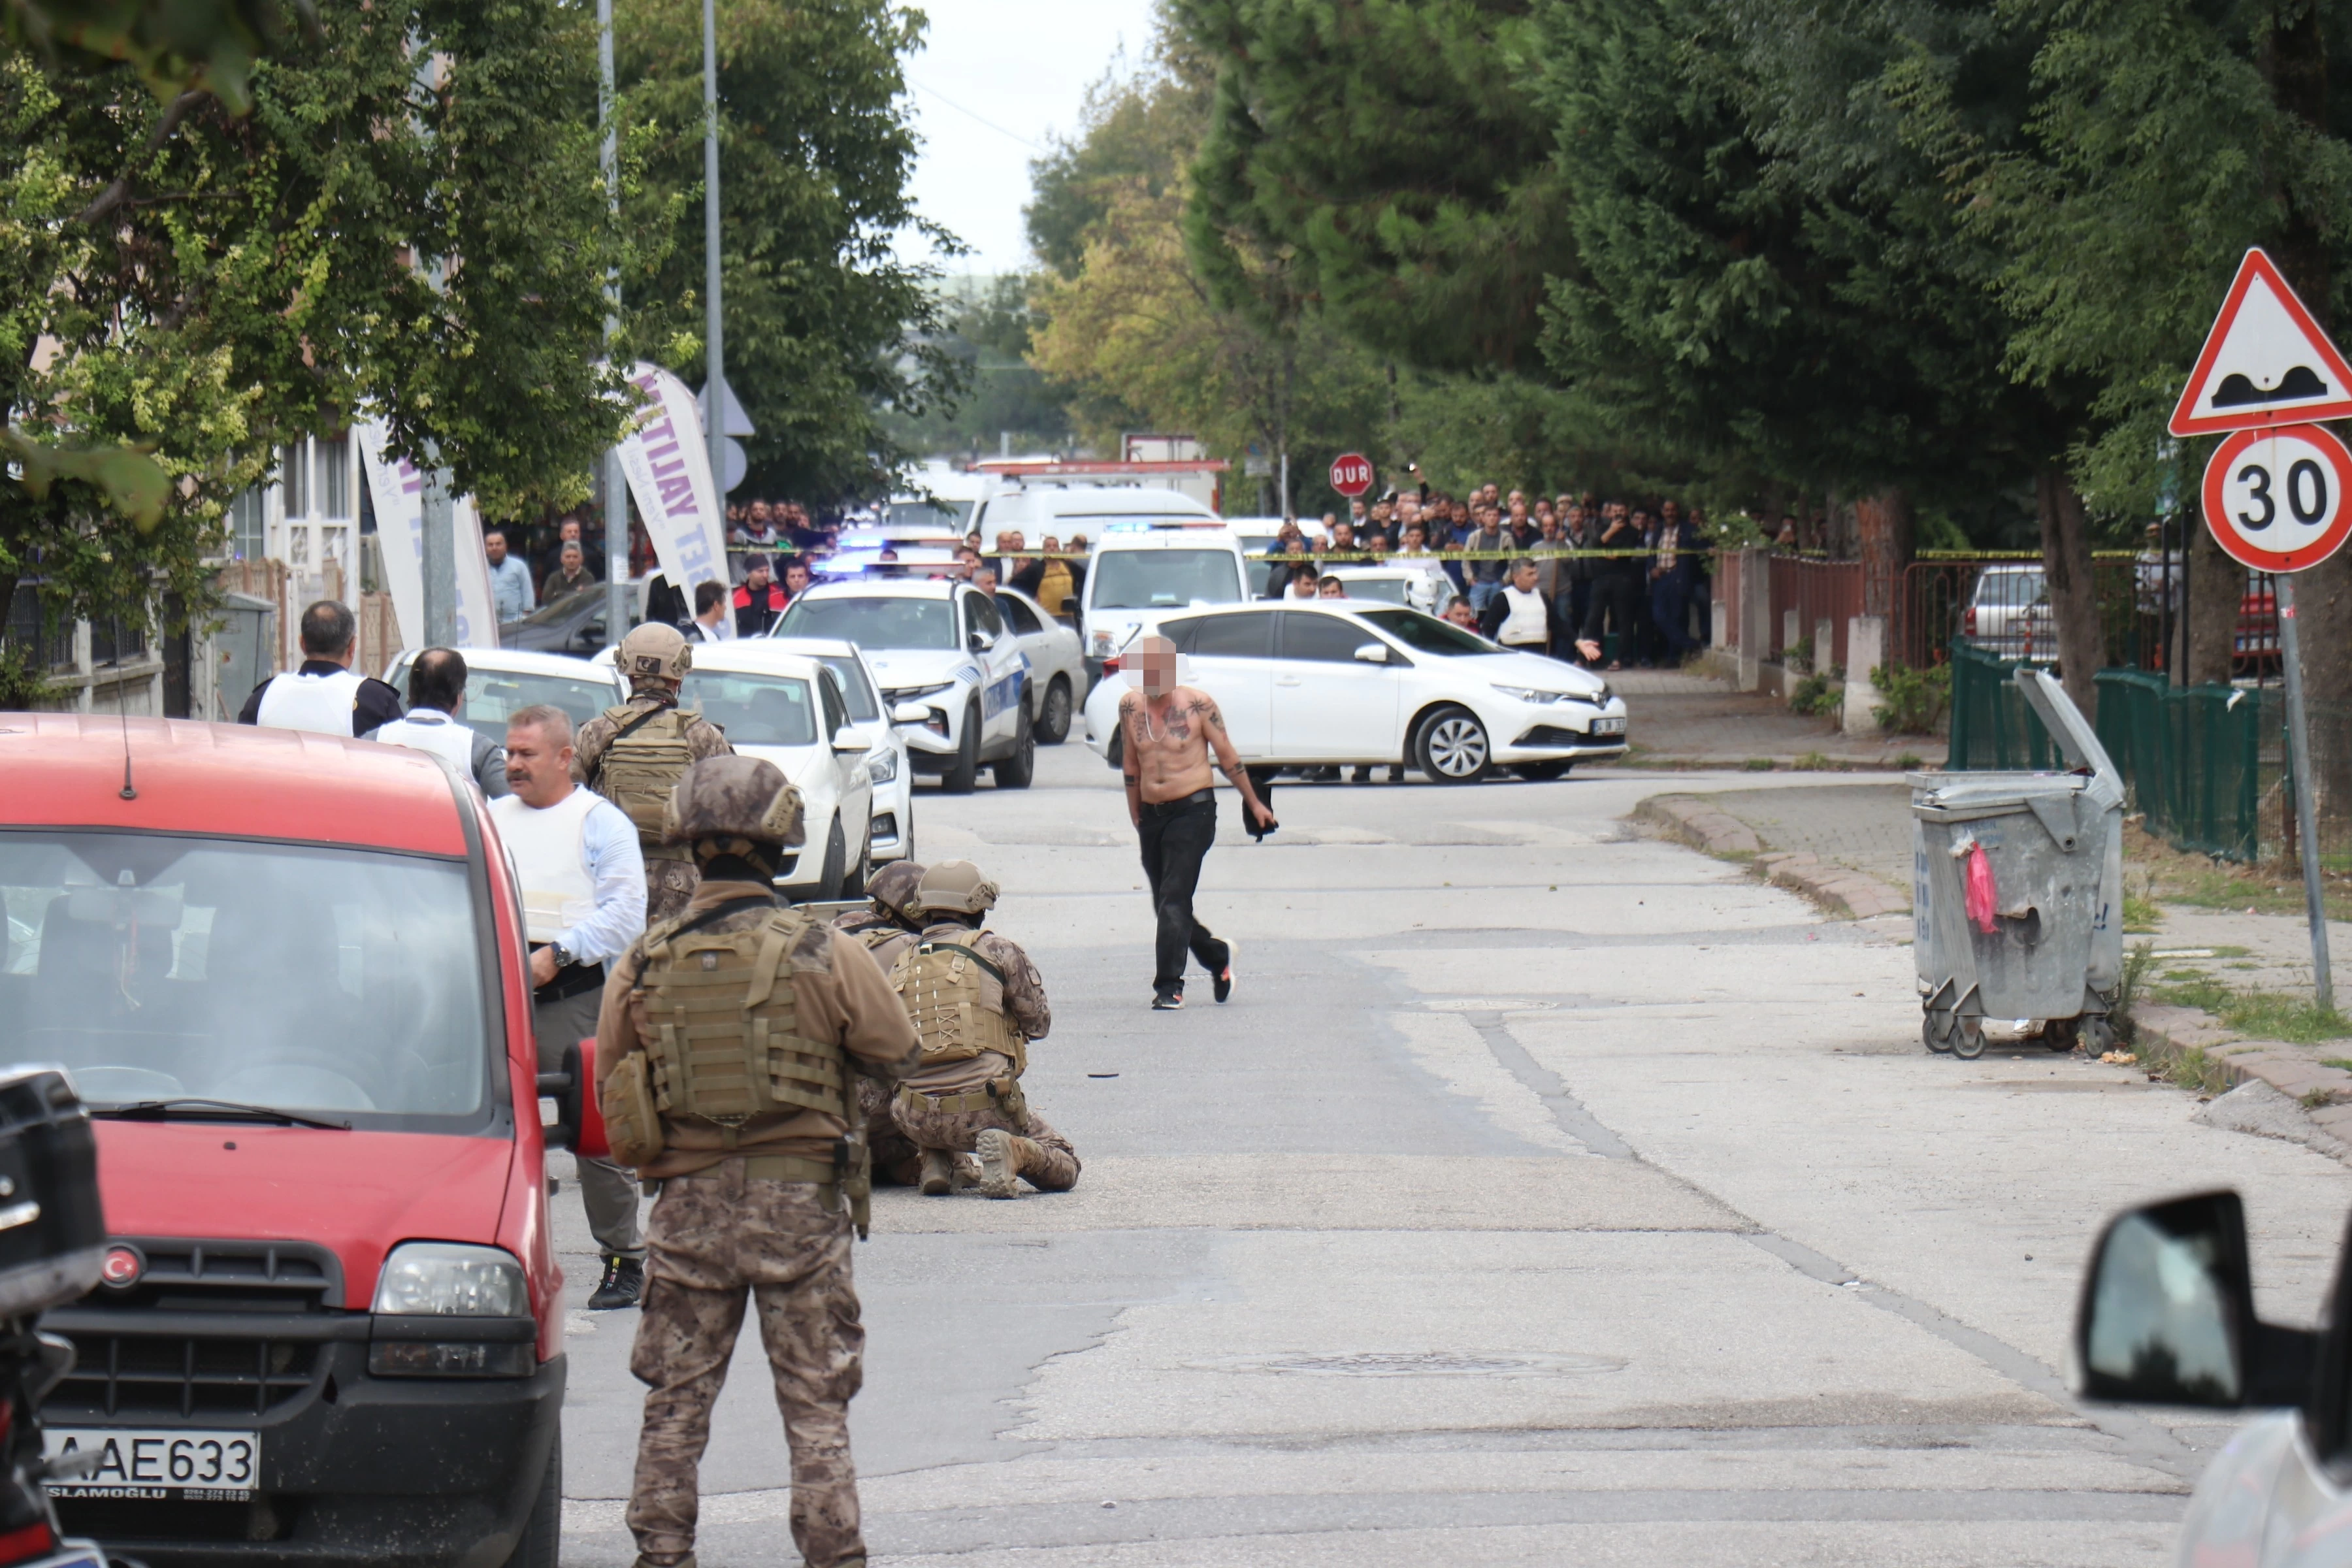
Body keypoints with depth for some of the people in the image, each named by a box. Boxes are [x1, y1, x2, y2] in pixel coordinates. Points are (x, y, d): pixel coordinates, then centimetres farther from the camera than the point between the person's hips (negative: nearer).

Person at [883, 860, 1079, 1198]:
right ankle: (1013, 1151, -17)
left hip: (917, 1119, 4)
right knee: (1064, 1167, 13)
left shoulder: (900, 966, 12)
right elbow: (1038, 1023, 7)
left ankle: (935, 1161, 9)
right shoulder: (997, 950, 1)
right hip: (985, 1107, -4)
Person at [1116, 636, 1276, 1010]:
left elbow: (1227, 756, 2)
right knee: (1165, 906, 11)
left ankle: (1169, 986, -12)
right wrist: (1136, 816, 18)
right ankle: (1217, 957, 34)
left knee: (1174, 901, -14)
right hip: (1152, 813, 5)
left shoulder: (1197, 704, -8)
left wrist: (1254, 804, 9)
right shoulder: (1130, 706, 4)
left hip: (1193, 810, -5)